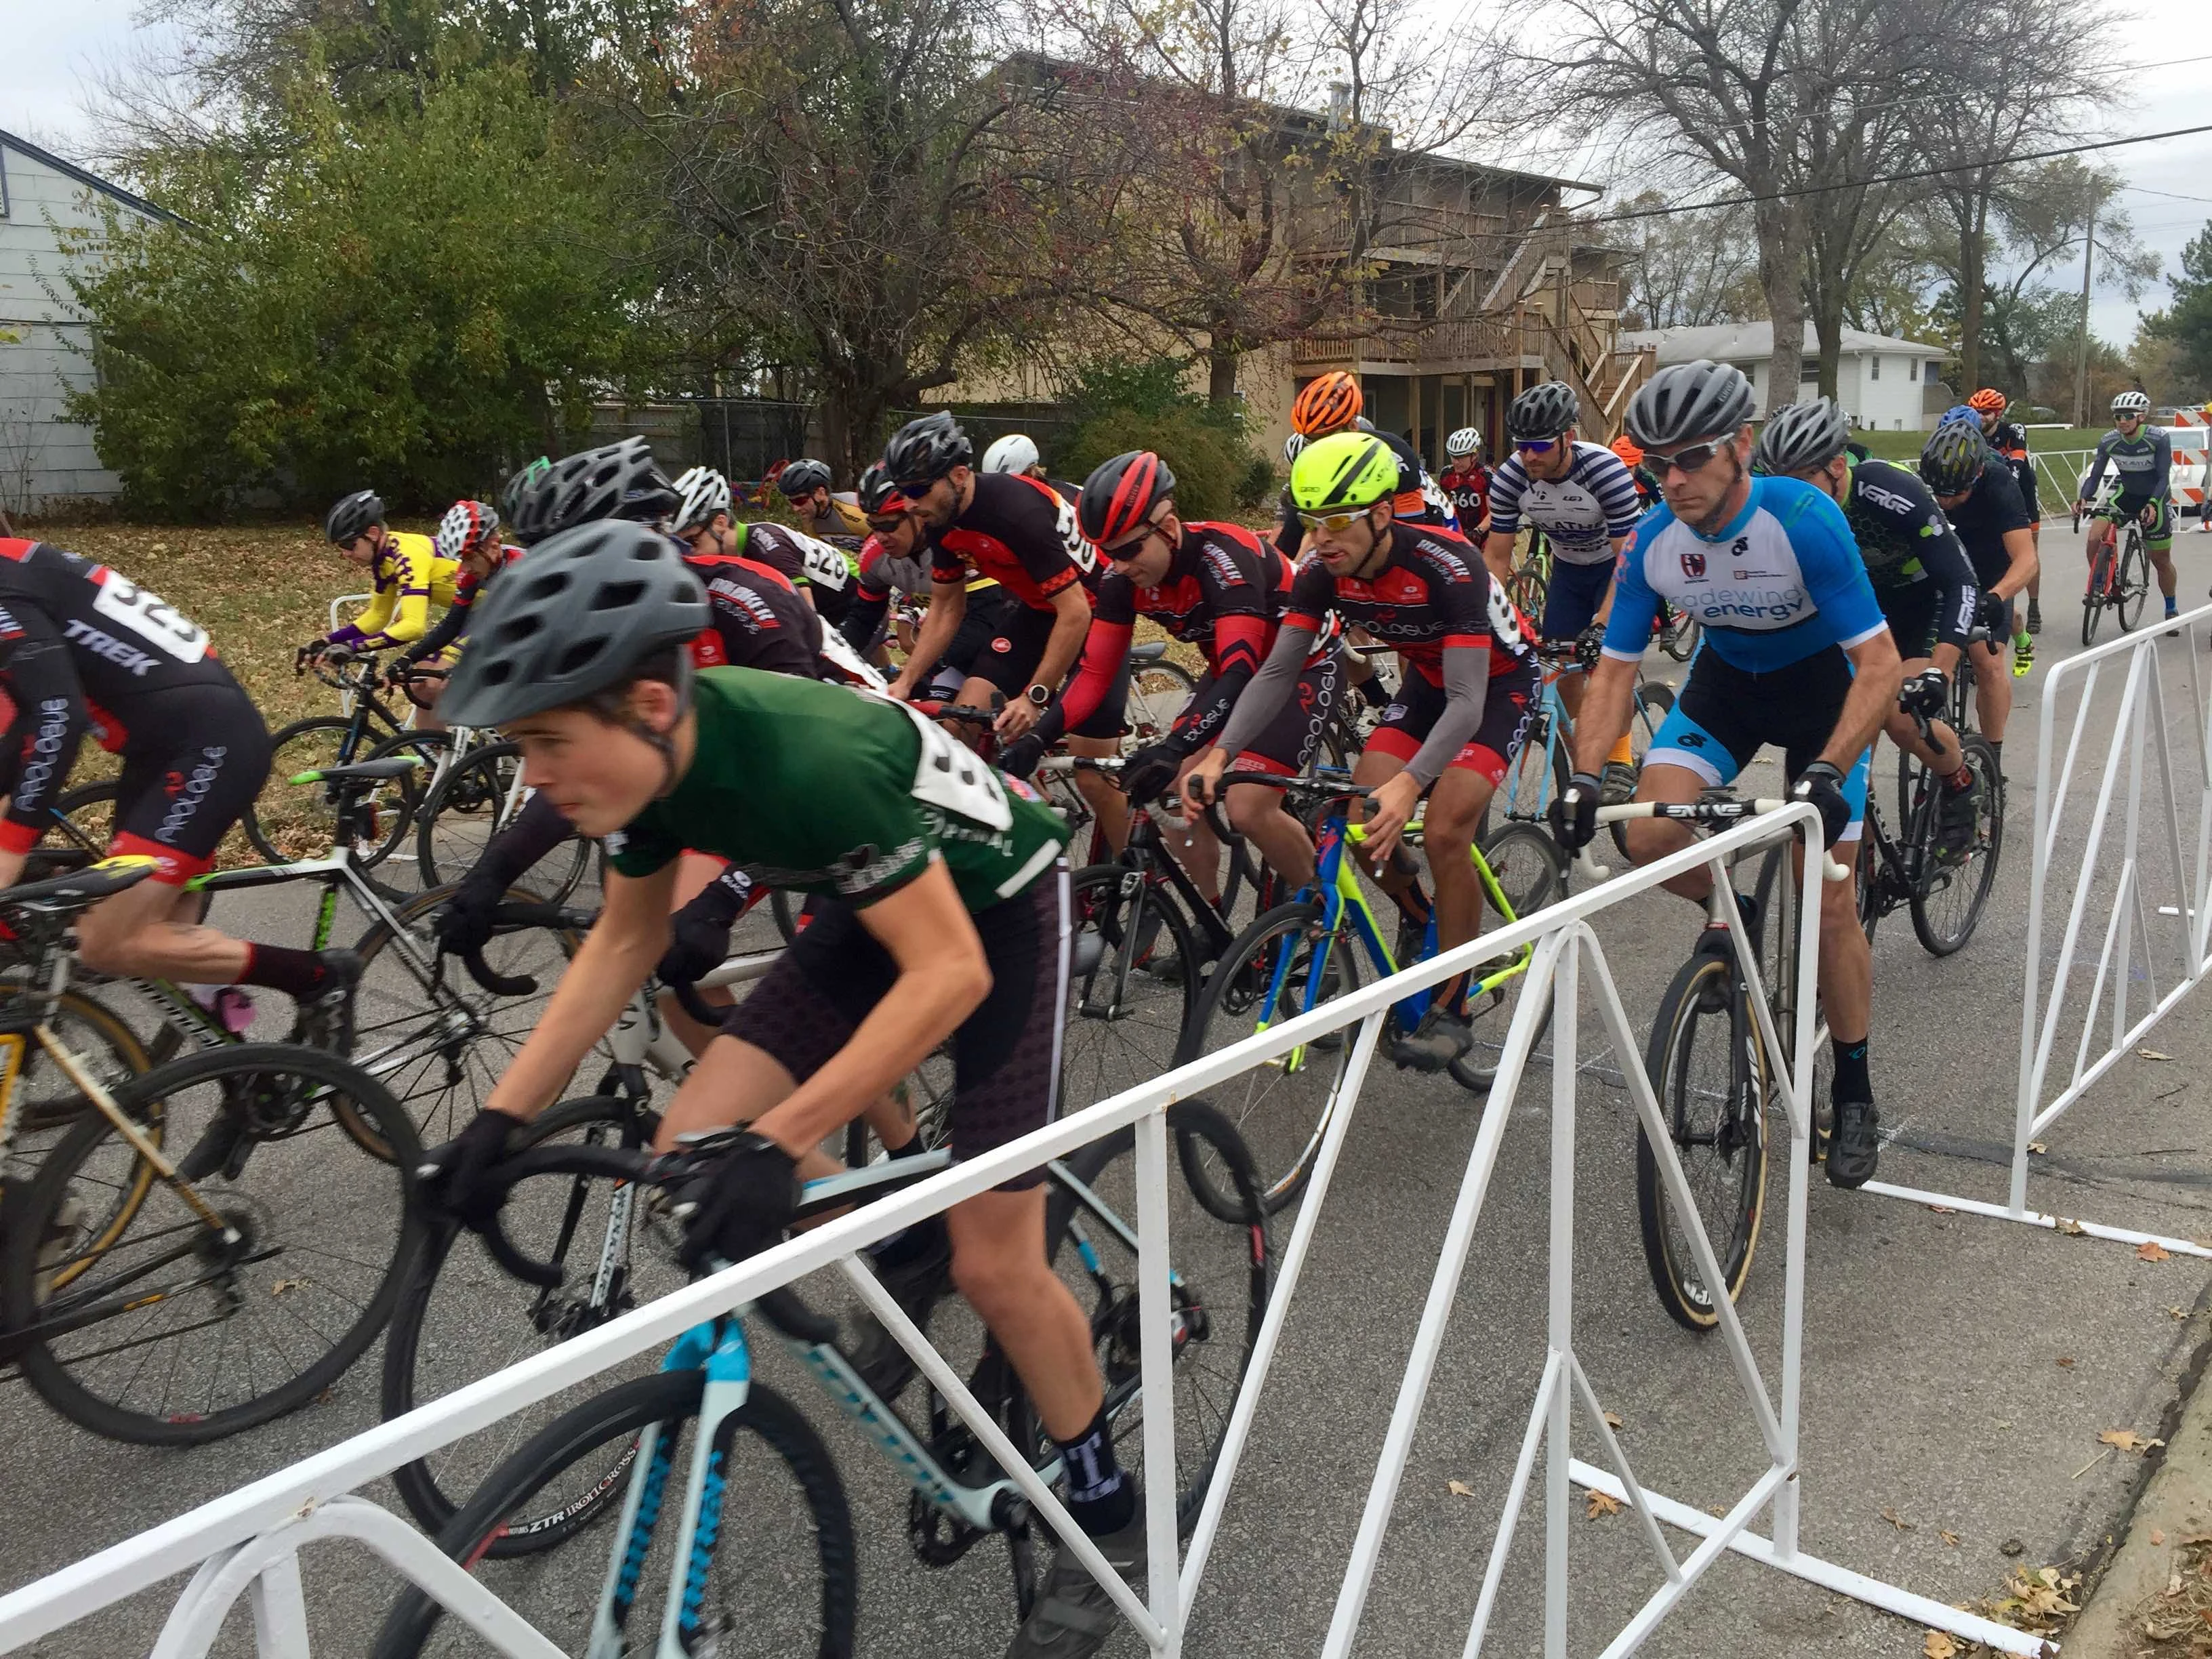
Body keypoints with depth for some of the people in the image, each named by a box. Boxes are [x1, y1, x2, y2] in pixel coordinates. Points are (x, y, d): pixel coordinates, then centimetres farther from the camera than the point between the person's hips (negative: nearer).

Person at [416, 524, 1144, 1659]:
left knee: (991, 1264, -6)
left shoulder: (807, 758, -38)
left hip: (998, 914, -6)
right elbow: (626, 940, -1)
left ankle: (1106, 1513, 18)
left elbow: (950, 973, -36)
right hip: (874, 913, 7)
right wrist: (501, 1118, -6)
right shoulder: (653, 759, -16)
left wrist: (779, 1144, -41)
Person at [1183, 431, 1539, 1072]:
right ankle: (1435, 930, 18)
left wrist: (1409, 783, -57)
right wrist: (1220, 753, -34)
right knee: (1359, 819, -10)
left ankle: (1451, 1008, -6)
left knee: (1444, 833, -22)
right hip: (1428, 678, 6)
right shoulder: (1321, 573, -18)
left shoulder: (1448, 566, -36)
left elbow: (1467, 702, -41)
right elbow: (1277, 671, -19)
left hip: (1499, 681, -6)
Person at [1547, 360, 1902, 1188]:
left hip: (1821, 685, -3)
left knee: (1829, 907, -7)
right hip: (1725, 680, 4)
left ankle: (1854, 1096, 11)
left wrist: (1826, 772, -43)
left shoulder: (1805, 520, -31)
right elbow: (1615, 671, -13)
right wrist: (1584, 778, -28)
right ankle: (1734, 914, 14)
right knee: (1648, 836, -21)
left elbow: (1879, 664, -30)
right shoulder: (1653, 543, -19)